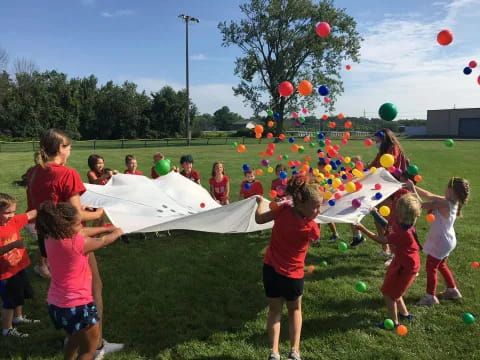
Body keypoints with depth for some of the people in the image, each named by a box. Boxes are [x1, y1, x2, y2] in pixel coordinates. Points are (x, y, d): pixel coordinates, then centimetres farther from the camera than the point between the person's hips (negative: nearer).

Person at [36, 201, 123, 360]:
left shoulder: (50, 238, -5)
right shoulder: (77, 243, -26)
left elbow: (83, 232, 10)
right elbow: (105, 241, -7)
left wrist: (107, 228, 15)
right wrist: (117, 232, 13)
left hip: (55, 303, 8)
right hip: (78, 306, -8)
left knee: (75, 338, 34)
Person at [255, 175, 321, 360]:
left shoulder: (283, 209, -17)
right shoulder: (312, 228, -23)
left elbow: (259, 219, -3)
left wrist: (260, 202, 15)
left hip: (270, 268, 3)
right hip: (293, 274, -2)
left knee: (274, 309, 18)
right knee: (295, 309, 24)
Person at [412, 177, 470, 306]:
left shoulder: (443, 203, -30)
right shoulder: (452, 202, -3)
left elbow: (421, 205, -27)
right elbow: (429, 195, 1)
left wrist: (412, 190, -18)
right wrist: (414, 187, -2)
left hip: (440, 242, -9)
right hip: (447, 241, 9)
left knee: (431, 268, 4)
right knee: (441, 265, 26)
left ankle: (430, 296, 13)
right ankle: (452, 290, 40)